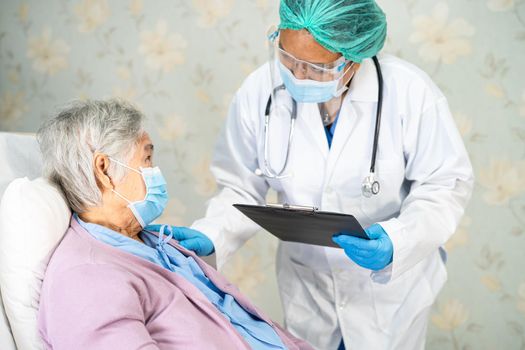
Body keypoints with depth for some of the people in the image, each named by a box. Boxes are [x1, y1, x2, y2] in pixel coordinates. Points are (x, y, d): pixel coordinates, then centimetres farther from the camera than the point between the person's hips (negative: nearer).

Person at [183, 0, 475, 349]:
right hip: (306, 281, 2)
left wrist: (398, 242, -32)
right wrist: (208, 238, -26)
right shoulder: (259, 92, -18)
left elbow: (446, 183, -14)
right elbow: (242, 189, -8)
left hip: (391, 279, -1)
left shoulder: (411, 93, -24)